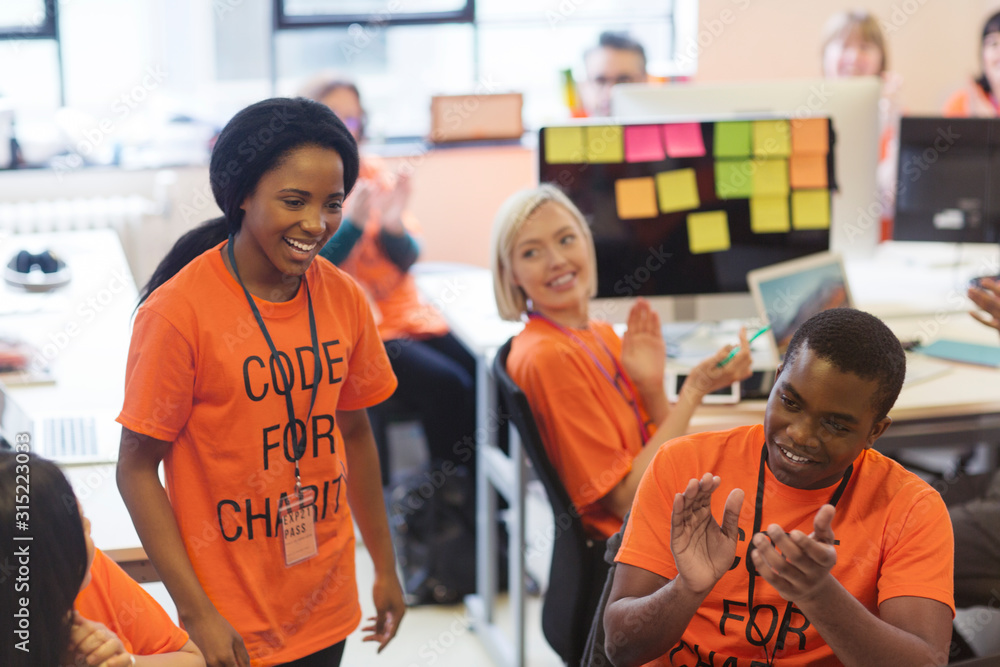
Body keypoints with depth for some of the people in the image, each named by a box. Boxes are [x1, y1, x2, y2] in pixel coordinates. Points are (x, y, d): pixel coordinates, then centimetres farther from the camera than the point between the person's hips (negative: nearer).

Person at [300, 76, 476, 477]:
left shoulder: (376, 175, 11)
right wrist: (353, 221, -24)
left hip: (404, 313, 5)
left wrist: (394, 225, -16)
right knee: (446, 385, -24)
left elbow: (408, 258, 5)